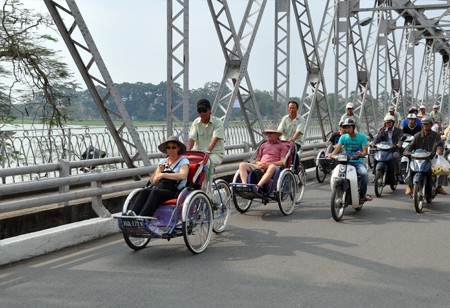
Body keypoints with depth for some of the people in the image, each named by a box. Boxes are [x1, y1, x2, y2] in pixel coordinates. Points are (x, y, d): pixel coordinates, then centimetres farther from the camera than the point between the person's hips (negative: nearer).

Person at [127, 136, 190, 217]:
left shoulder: (183, 161, 4)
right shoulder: (163, 161, 20)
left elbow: (183, 175, -18)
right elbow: (153, 182, 16)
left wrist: (163, 175, -21)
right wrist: (159, 171, -4)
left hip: (175, 192, -5)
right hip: (160, 189, 5)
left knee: (155, 192, -33)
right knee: (145, 191, -24)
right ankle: (133, 213, -41)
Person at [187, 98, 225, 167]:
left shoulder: (217, 122, -7)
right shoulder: (196, 122, 6)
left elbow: (214, 139, -21)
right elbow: (192, 139, -5)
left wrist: (207, 152, -37)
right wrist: (188, 151, -26)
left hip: (216, 153, -3)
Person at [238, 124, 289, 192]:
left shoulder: (282, 146, 14)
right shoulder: (263, 145, 28)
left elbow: (283, 162, 0)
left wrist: (268, 164, -12)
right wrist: (259, 163, -2)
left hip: (272, 166, -5)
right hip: (260, 167, 5)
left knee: (272, 167, -42)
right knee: (242, 165, -17)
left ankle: (258, 186, -55)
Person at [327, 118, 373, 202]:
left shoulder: (362, 137, 1)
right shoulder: (343, 137, 9)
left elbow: (365, 151, -9)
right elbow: (337, 148, -5)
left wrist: (360, 154, -34)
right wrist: (332, 154, -28)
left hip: (358, 162, -2)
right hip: (346, 162, 2)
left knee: (364, 173, -33)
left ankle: (362, 195, -13)